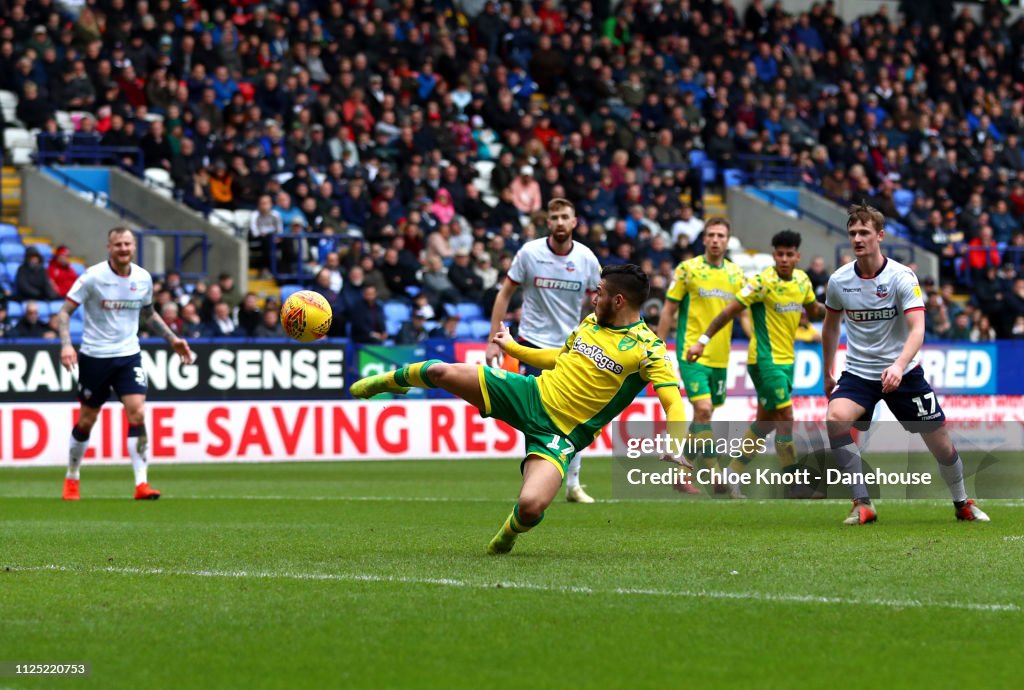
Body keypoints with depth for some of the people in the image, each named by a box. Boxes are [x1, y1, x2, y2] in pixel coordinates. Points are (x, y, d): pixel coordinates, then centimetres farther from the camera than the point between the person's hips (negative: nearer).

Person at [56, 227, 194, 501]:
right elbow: (65, 311, -9)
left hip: (129, 355, 3)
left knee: (137, 414, -14)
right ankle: (71, 479, 26)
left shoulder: (143, 278, 2)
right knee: (86, 421, 6)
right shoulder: (93, 276, -11)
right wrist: (66, 344, -24)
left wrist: (173, 340, 15)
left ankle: (142, 483, -14)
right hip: (94, 356, -3)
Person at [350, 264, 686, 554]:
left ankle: (511, 530, 11)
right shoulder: (591, 322, 9)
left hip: (560, 434, -5)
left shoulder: (647, 348, -13)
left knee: (531, 507, -31)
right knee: (441, 372, -5)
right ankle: (393, 380, 33)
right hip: (531, 394, 5)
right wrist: (512, 347, 33)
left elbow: (672, 401, -21)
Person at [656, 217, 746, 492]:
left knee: (704, 414, 10)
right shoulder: (687, 269, -4)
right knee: (703, 409, -17)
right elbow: (669, 309, 0)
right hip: (692, 352, -5)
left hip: (720, 355, 5)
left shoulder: (736, 273, 9)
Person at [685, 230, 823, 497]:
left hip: (786, 359, 8)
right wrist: (703, 340, -14)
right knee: (786, 418, -10)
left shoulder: (802, 280, 5)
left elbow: (813, 310, 21)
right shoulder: (763, 282, -16)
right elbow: (730, 311, -13)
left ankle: (733, 471, 23)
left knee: (766, 422, 12)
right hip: (765, 359, -8)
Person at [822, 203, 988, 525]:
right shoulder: (839, 280, -4)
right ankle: (862, 504, -21)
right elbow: (830, 326, 15)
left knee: (942, 445, 2)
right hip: (858, 373, 2)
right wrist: (828, 374, 19)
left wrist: (898, 366, -41)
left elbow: (917, 329, -24)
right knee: (835, 418, -29)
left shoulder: (902, 276, -14)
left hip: (903, 373, -2)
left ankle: (962, 503, 32)